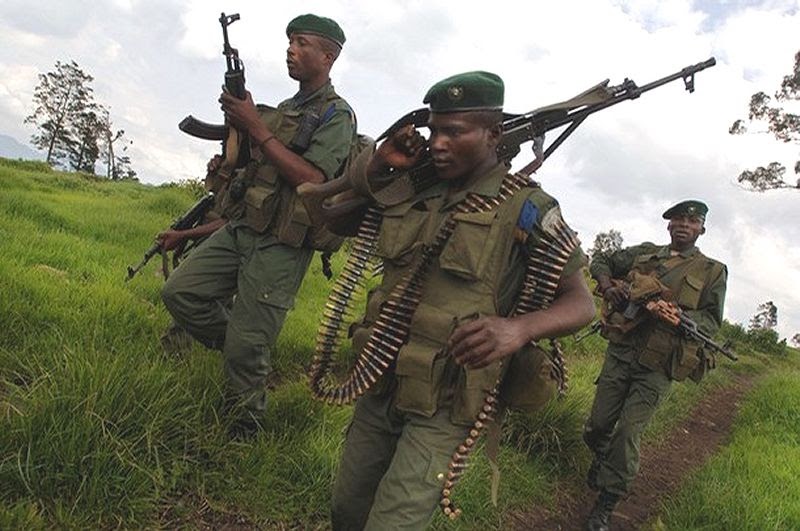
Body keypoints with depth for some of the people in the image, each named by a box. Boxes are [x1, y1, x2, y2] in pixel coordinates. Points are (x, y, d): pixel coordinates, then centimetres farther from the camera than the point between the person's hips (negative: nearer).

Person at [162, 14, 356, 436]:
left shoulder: (337, 115, -6)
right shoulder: (282, 109, 19)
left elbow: (312, 179, -19)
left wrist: (256, 127, -17)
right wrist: (237, 120, 4)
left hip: (280, 245, -7)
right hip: (240, 227, 8)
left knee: (246, 349, -3)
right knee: (179, 291, -1)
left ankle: (244, 428, 19)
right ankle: (236, 346, 19)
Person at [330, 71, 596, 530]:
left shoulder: (526, 208, -9)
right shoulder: (412, 192, 6)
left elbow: (581, 303, -10)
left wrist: (519, 328, -31)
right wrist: (378, 164, -1)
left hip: (444, 409, -5)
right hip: (380, 388, 6)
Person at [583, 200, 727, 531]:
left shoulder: (712, 272, 3)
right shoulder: (644, 253, 10)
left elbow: (711, 321, -1)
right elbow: (601, 263, 17)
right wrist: (608, 286, -5)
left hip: (657, 368, -2)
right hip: (620, 352, 3)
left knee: (628, 433, -6)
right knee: (599, 424, 9)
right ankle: (600, 459, 43)